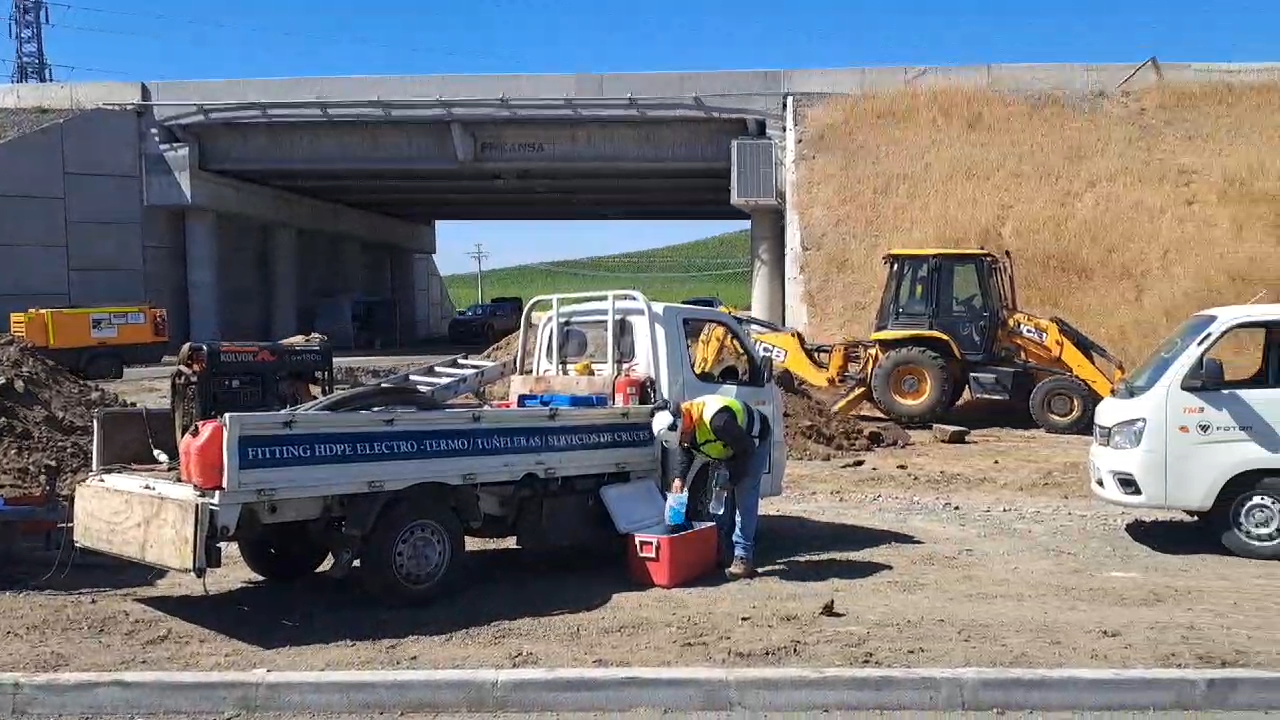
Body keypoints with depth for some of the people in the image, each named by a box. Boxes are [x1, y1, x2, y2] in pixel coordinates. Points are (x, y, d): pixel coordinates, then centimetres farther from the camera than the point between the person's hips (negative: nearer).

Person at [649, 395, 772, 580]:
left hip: (753, 442, -8)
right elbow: (685, 452, 5)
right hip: (730, 448, 8)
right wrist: (680, 477, -8)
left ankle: (744, 558, -16)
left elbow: (746, 449, -30)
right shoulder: (679, 423, -15)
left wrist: (732, 478, -24)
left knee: (744, 500, -14)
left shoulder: (717, 421, -42)